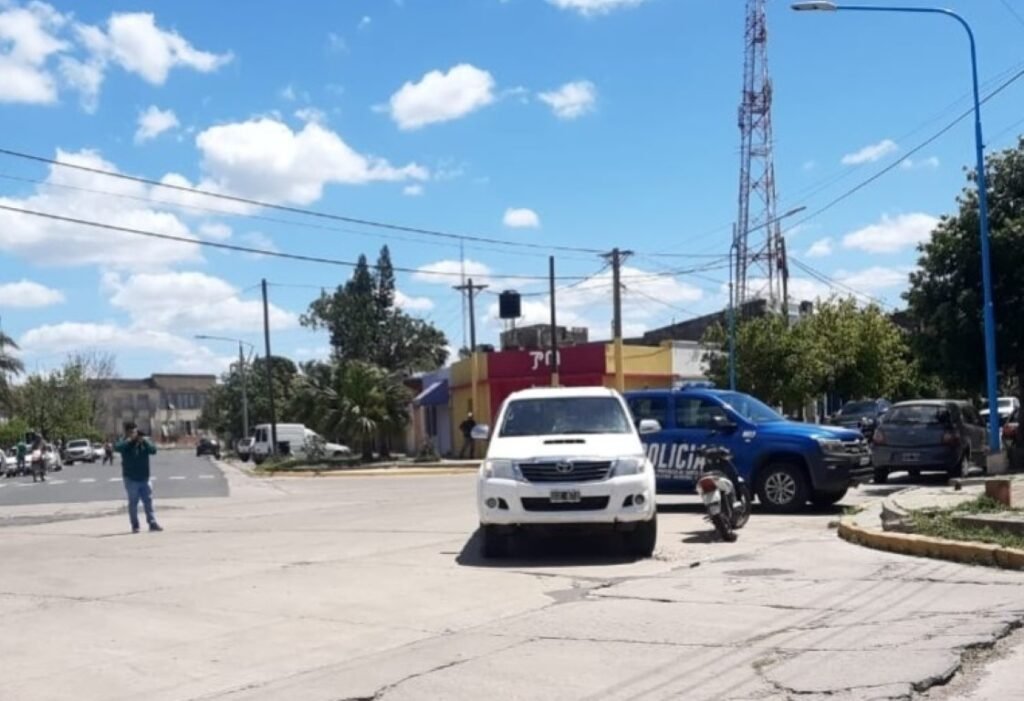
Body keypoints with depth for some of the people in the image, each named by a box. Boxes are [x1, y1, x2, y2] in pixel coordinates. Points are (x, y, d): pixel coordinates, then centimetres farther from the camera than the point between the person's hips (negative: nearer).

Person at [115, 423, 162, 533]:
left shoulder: (145, 441, 5)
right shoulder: (125, 442, -3)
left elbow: (153, 450, -9)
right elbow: (117, 447, -23)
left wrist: (144, 441, -20)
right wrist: (130, 439, -26)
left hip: (144, 478, 3)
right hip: (131, 478, -3)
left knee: (148, 500, 4)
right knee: (133, 502, 3)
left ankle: (152, 523, 9)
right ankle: (135, 525, 9)